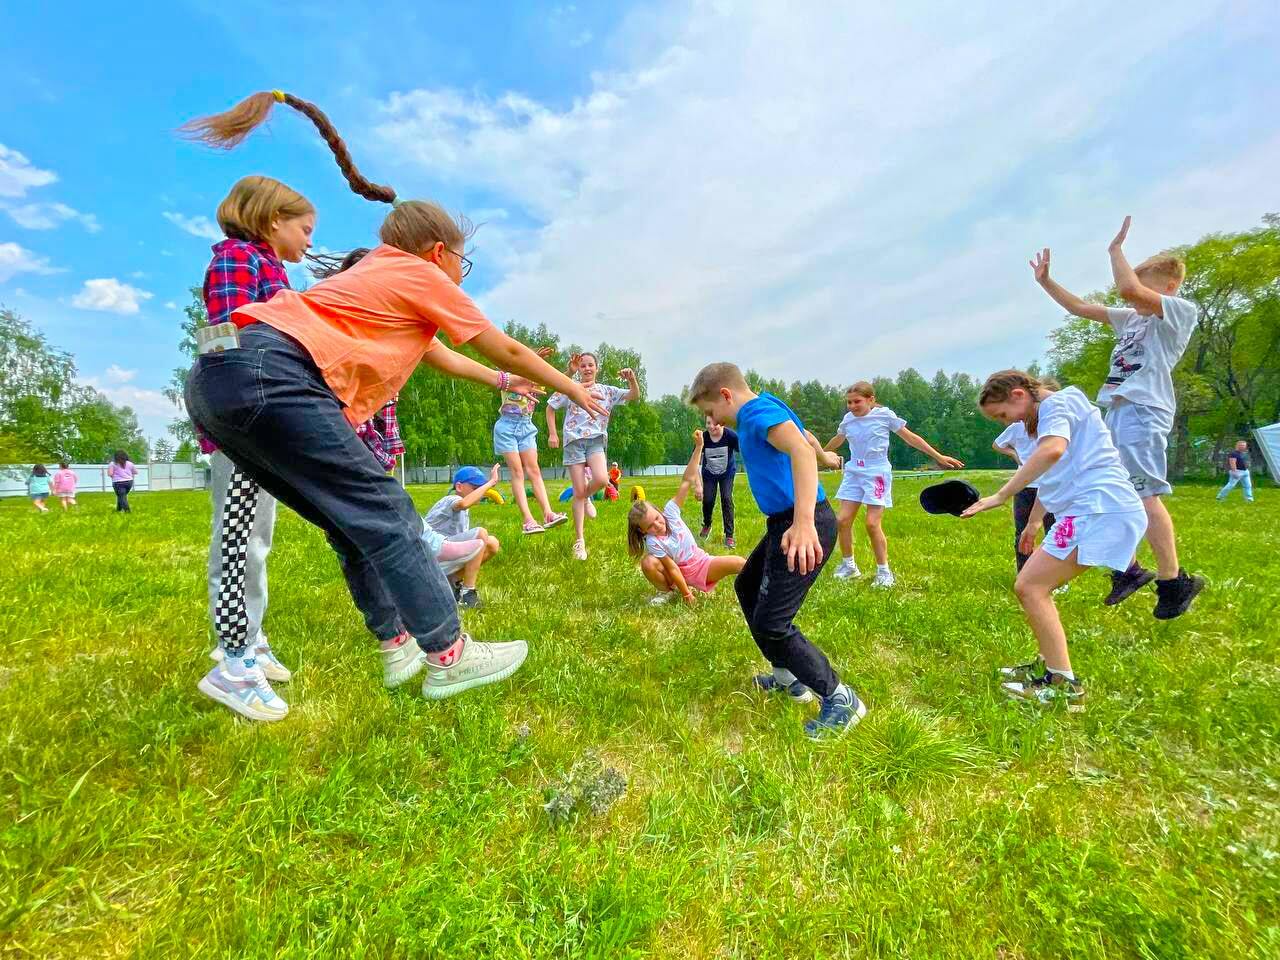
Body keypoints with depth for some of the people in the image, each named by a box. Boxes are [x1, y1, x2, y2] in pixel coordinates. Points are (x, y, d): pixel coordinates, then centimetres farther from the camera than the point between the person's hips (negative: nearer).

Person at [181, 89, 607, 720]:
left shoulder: (376, 277, 31)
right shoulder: (421, 275, 7)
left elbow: (439, 356, 40)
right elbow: (507, 349, 10)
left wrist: (501, 382, 48)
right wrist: (572, 388, 22)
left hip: (215, 381, 10)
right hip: (271, 373, -10)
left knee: (352, 521, 12)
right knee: (385, 516, -8)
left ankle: (399, 645, 19)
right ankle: (449, 656, -3)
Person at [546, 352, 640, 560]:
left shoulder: (607, 391, 10)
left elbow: (635, 396, 4)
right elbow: (550, 408, 15)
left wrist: (632, 379, -15)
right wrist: (552, 434, 5)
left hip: (596, 440, 1)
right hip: (574, 441, -1)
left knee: (601, 479, -28)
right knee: (579, 492, -5)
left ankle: (587, 497, 11)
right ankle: (579, 540, 6)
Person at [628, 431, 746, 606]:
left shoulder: (669, 511, -17)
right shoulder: (653, 542, -22)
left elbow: (687, 481, -20)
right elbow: (672, 569, -19)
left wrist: (698, 447, -24)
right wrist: (686, 594, -18)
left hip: (701, 561, 2)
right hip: (682, 574, -2)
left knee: (739, 563, -20)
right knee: (648, 563, -28)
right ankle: (667, 591, 0)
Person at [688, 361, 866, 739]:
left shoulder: (759, 411, -16)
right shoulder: (764, 411, 15)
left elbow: (801, 450, -35)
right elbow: (805, 434, 34)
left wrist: (804, 521, -48)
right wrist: (826, 457, 56)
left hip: (802, 529, -11)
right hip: (785, 522, 11)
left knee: (771, 624, -8)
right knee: (747, 588, 24)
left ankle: (841, 700, 11)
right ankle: (789, 676, 35)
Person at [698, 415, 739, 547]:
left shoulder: (731, 436, -30)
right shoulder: (703, 438, -26)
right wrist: (698, 485, -21)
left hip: (727, 473, -1)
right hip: (709, 474, 1)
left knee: (726, 500, -11)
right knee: (708, 500, -4)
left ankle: (729, 536, 1)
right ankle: (706, 525, 29)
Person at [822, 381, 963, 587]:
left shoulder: (884, 414, -7)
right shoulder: (848, 419, 5)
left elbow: (910, 438, -1)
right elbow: (837, 440, 25)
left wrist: (939, 457, -1)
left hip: (877, 474, -4)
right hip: (853, 473, 5)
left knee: (873, 524, -12)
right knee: (842, 520, -3)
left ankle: (884, 571, 5)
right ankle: (849, 566, 15)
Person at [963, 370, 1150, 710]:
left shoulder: (1057, 402, -7)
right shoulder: (1042, 421, 23)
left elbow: (1053, 450, -29)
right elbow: (1052, 478, 34)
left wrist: (1000, 496, -30)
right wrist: (1034, 521, 41)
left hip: (1099, 508, -10)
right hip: (1089, 510, 10)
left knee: (1029, 587, -13)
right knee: (1033, 587, 12)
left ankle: (1064, 685, -7)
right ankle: (1049, 666, 22)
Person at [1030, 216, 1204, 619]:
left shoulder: (1182, 311, -3)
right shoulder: (1132, 318, 20)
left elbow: (1128, 288, -19)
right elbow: (1080, 308, 25)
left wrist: (1115, 249, -4)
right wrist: (1045, 280, 17)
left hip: (1143, 411, -9)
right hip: (1116, 410, 9)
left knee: (1145, 495, -12)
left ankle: (1173, 582, -3)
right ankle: (1129, 570, 18)